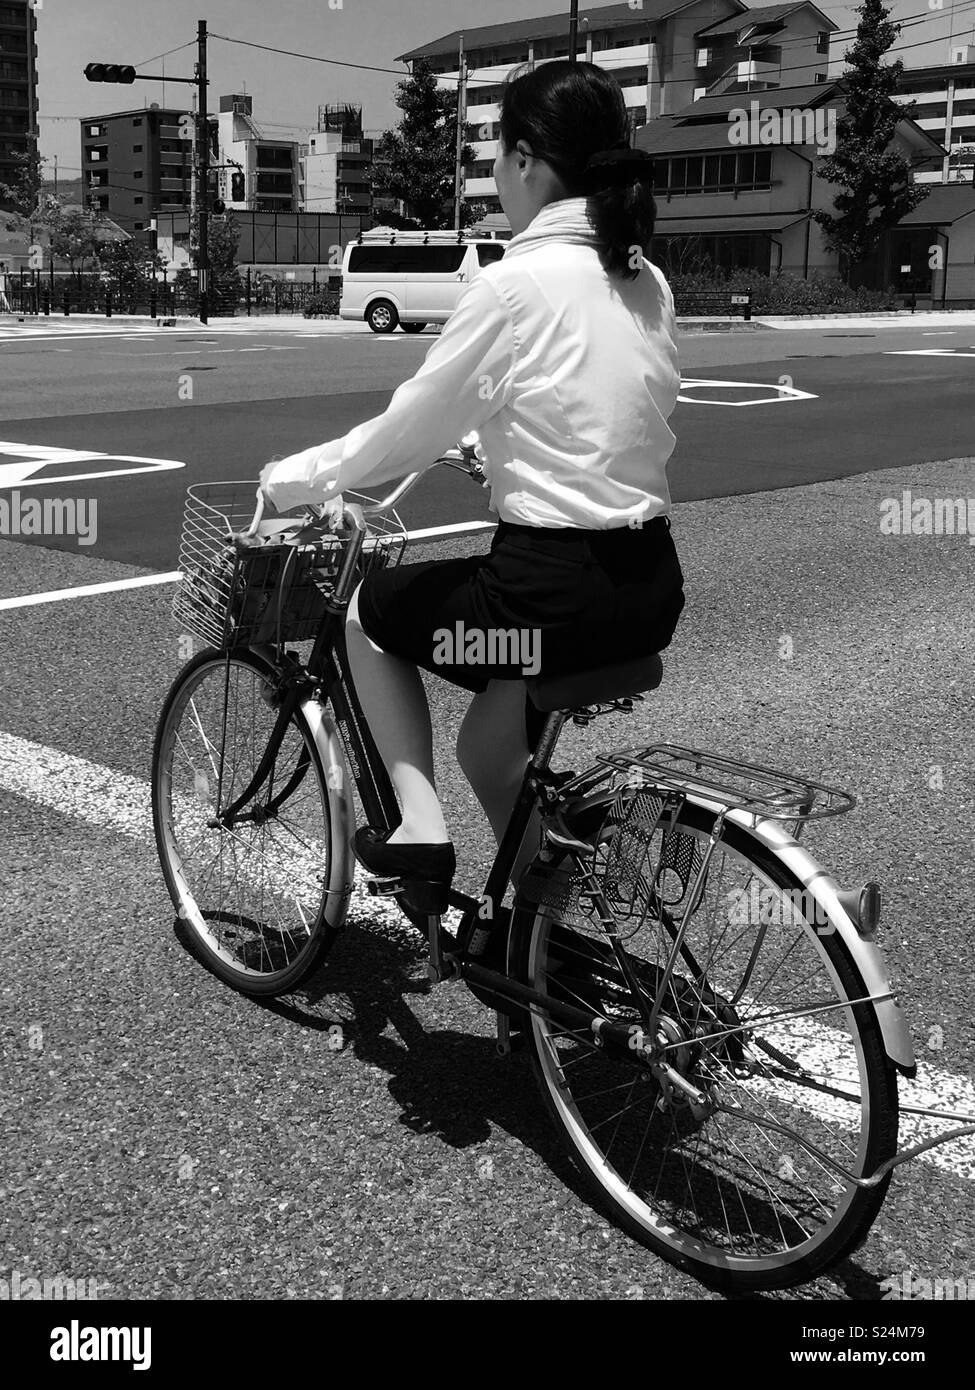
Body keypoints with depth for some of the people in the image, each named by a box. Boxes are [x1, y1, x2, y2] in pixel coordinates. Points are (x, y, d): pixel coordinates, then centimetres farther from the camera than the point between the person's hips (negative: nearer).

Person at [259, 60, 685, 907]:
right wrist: (478, 439, 33)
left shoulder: (516, 284, -14)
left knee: (370, 612, 20)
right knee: (489, 749, 28)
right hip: (652, 585, 7)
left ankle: (417, 824, 14)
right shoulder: (646, 281, 8)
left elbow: (410, 429, -6)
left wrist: (297, 477, 9)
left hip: (557, 589, -7)